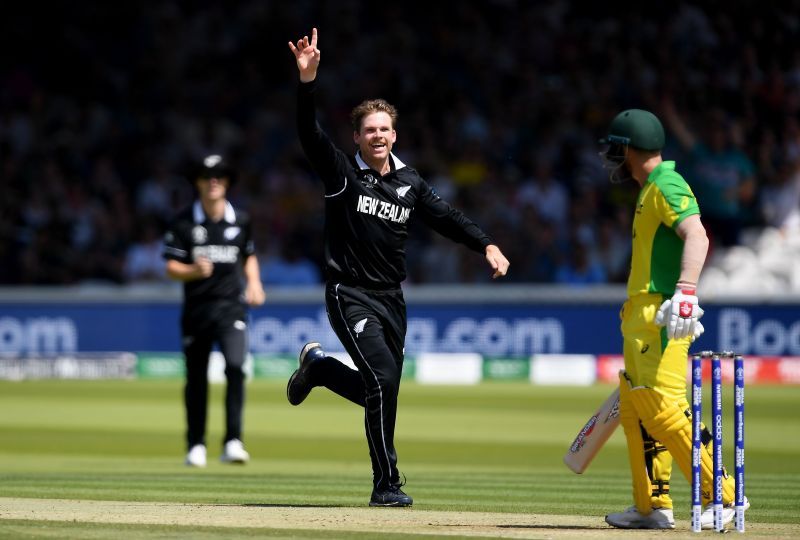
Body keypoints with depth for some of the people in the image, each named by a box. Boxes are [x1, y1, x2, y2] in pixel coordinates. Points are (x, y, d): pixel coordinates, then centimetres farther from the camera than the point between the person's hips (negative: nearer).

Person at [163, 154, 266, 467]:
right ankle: (196, 446, 23)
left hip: (231, 308, 0)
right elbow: (172, 268, -3)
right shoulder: (184, 222, -1)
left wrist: (254, 283, 5)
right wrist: (195, 271, -23)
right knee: (196, 379, 8)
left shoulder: (240, 221, 7)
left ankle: (233, 442, -20)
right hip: (197, 309, 0)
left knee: (235, 366, -20)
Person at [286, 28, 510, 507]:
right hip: (351, 296, -6)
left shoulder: (410, 183, 9)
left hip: (392, 300, 6)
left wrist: (486, 245, -7)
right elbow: (310, 131, -18)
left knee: (379, 393, 10)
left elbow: (446, 217, 9)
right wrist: (308, 79, -32)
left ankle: (319, 367, 40)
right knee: (383, 381, -20)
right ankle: (386, 485, -11)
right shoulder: (342, 172, -5)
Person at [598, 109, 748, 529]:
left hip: (661, 315, -11)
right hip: (642, 318, 11)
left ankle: (722, 496, -16)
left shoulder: (666, 185, -11)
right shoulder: (652, 190, 20)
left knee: (664, 408, -16)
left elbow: (696, 235, -27)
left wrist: (686, 292, -40)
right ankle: (652, 506, 17)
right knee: (635, 411, 13)